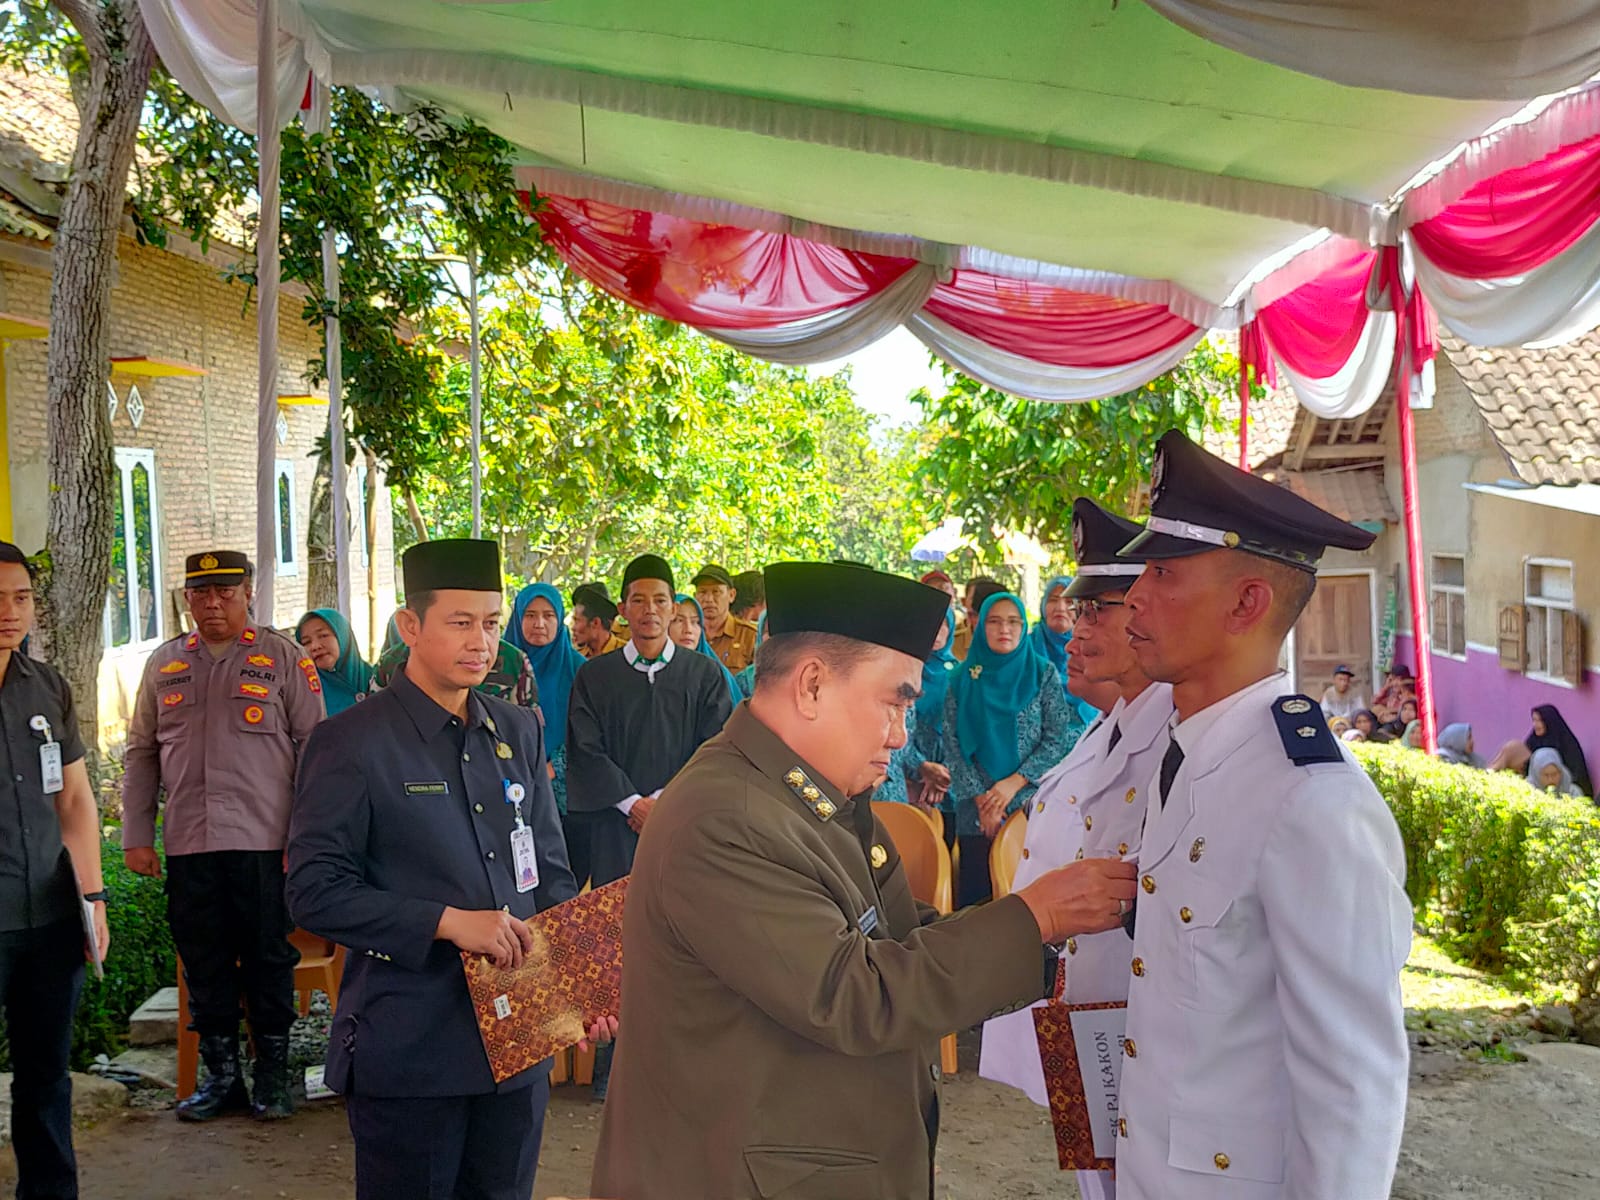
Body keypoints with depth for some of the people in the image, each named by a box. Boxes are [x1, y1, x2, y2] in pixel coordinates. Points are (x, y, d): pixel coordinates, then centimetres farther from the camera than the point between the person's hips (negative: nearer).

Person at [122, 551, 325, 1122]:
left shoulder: (284, 659, 0)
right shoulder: (164, 664, 12)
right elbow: (141, 753, 15)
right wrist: (136, 837, 9)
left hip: (264, 840, -3)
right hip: (188, 843, 4)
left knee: (269, 959, 4)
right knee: (204, 964, 9)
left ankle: (273, 1075, 17)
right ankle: (221, 1074, 22)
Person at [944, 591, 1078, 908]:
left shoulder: (1043, 673, 4)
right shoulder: (963, 679, 7)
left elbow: (1060, 737, -2)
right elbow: (953, 746, 3)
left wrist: (1013, 783, -10)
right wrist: (980, 799, -6)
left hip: (1032, 807, -1)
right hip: (976, 812, 1)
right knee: (976, 894, 1)